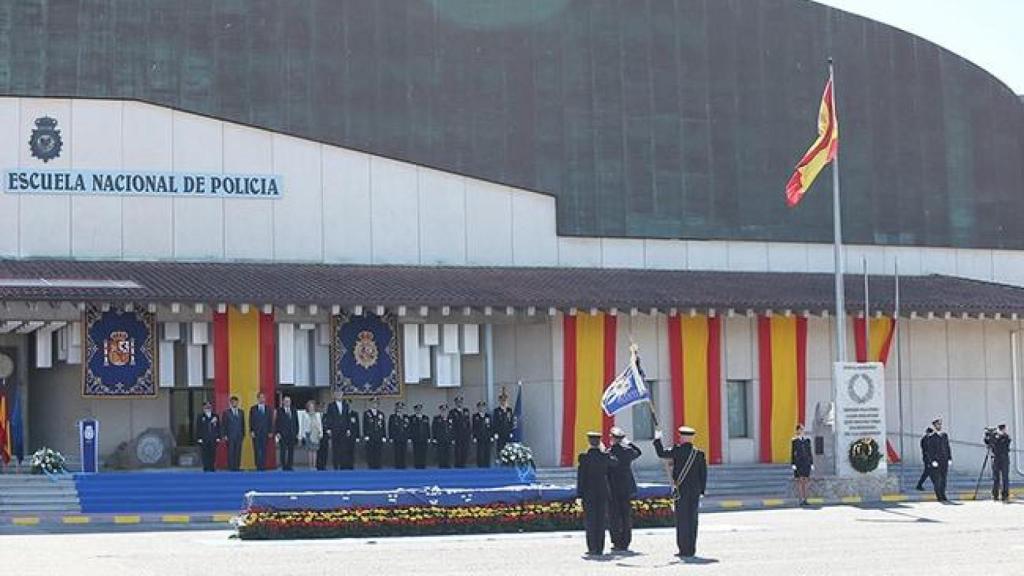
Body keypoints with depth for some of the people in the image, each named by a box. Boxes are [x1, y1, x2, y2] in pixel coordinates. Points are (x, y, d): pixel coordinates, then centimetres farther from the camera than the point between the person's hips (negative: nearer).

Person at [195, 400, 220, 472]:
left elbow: (218, 427, 10)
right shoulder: (200, 417, 4)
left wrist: (218, 437, 3)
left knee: (213, 455, 0)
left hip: (213, 439, 2)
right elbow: (198, 428, 2)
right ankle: (206, 469, 0)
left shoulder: (215, 416, 9)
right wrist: (199, 438, -5)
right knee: (205, 455, -4)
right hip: (203, 439, -2)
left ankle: (211, 469, 6)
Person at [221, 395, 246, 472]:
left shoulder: (241, 412, 13)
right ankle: (231, 468, -4)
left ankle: (237, 467, 1)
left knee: (238, 453, -1)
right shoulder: (226, 412, 3)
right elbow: (223, 425, 1)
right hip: (230, 436, -3)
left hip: (239, 436, 3)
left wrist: (243, 434, 9)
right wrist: (224, 435, -6)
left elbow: (243, 424, 15)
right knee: (231, 453, -6)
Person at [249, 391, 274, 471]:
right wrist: (251, 431, -6)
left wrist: (271, 432, 0)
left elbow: (271, 421, 8)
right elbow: (251, 421, 4)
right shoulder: (253, 409, 8)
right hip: (256, 433, -1)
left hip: (265, 433, 1)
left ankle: (263, 466, 0)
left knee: (264, 450, -2)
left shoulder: (268, 409, 10)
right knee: (257, 450, -4)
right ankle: (258, 466, -1)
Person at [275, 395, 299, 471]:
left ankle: (290, 466, 3)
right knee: (283, 451, -5)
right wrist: (277, 433, -9)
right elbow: (276, 423, 0)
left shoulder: (294, 412, 16)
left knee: (291, 451, 0)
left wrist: (297, 433, 8)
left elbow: (296, 423, 16)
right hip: (282, 435, -3)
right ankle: (284, 466, -3)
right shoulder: (279, 411, 4)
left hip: (292, 435, 3)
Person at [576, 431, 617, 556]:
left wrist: (579, 495, -4)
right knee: (601, 520, 8)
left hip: (588, 493, -3)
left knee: (590, 520, 3)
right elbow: (614, 463, 21)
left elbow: (580, 477, -8)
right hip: (603, 492, 3)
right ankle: (600, 548, 9)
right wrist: (604, 451, 23)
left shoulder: (584, 457, -9)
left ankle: (592, 548, 0)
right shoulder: (605, 456, -2)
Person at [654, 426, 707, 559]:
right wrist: (701, 491, 12)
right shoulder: (699, 453, 4)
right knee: (692, 519, 10)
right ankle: (691, 550, 14)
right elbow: (703, 474, 6)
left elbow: (661, 453, -1)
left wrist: (657, 439, 13)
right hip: (695, 491, 4)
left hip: (681, 490, -4)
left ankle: (685, 550, -1)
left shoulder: (678, 451, -9)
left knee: (682, 519, 0)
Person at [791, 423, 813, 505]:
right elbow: (792, 453, -3)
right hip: (798, 463, -4)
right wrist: (793, 464, -10)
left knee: (806, 481, 4)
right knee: (800, 481, -7)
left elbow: (809, 452, 12)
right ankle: (801, 500, -6)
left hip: (806, 463, 4)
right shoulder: (794, 440, -2)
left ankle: (805, 499, 7)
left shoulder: (807, 440, 10)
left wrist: (812, 464, 7)